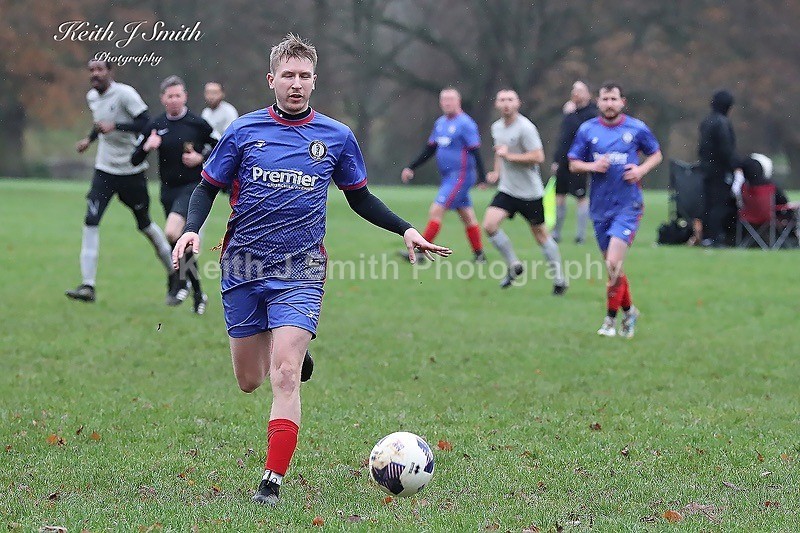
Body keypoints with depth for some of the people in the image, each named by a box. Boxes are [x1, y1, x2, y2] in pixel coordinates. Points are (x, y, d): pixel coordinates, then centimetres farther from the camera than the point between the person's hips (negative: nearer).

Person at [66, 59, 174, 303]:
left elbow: (146, 123, -24)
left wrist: (115, 126, -31)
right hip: (104, 170, 5)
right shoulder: (92, 97, 7)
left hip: (131, 170, -5)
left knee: (145, 224, 10)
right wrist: (89, 139, 12)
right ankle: (88, 286, -13)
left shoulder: (125, 93, -16)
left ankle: (174, 272, 33)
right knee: (91, 222, -11)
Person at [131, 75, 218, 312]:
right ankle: (198, 294, 25)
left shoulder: (197, 123, -4)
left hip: (192, 187, -5)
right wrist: (147, 147, -15)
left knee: (172, 232, -27)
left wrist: (201, 159, -11)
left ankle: (179, 282, -9)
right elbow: (135, 160, 5)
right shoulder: (155, 126, 4)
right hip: (168, 190, 5)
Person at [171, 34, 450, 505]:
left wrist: (405, 229, 4)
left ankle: (273, 481, -15)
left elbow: (360, 198, 16)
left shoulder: (337, 137, 4)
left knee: (285, 374, -17)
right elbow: (208, 187, 9)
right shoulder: (243, 131, 1)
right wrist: (192, 229, -10)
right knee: (250, 382, 7)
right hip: (244, 268, 1)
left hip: (300, 272, -1)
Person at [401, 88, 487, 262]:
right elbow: (429, 150, 20)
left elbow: (475, 151, -15)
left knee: (436, 212, -13)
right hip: (448, 177, 8)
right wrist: (411, 168, 15)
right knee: (467, 217, 12)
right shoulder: (440, 123, 13)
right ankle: (479, 255, 19)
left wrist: (482, 177, -20)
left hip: (460, 176, -8)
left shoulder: (465, 124, -12)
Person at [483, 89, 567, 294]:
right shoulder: (497, 127, 7)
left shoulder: (525, 127, -17)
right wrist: (497, 172, 10)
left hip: (530, 192, -6)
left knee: (540, 234, 4)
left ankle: (559, 278, 18)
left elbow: (538, 157, -22)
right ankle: (513, 265, 4)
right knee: (489, 225, -13)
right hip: (507, 190, 6)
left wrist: (509, 156, -21)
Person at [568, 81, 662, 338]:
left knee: (613, 264, -15)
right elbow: (573, 163, 8)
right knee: (612, 266, 11)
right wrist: (592, 166, -12)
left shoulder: (636, 128, -1)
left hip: (627, 206, -3)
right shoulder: (587, 130, 3)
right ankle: (629, 311, 32)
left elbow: (656, 154, 12)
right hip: (600, 208, 3)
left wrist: (641, 170, -7)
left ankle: (611, 318, -1)